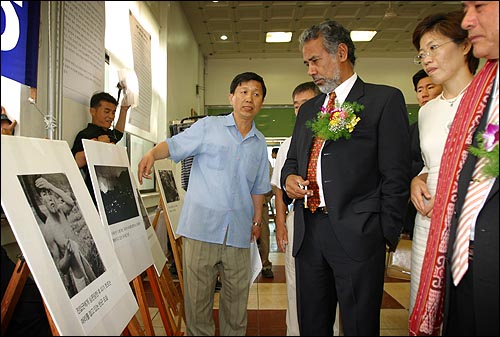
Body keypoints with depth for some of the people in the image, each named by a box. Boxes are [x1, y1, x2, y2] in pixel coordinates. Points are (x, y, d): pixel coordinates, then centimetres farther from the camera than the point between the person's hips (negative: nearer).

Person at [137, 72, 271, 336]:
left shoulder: (260, 143, 14)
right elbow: (174, 145, -6)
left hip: (238, 232, 4)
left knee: (237, 297, 13)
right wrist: (152, 153, -26)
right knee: (197, 297, 4)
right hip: (202, 226, -3)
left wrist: (257, 219, 16)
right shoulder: (208, 127, 2)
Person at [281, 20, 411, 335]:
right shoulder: (308, 109, 18)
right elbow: (292, 159, 24)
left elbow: (395, 176, -6)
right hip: (308, 232, 6)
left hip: (357, 235, -5)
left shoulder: (385, 99, -1)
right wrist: (289, 178, 2)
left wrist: (387, 236, -8)